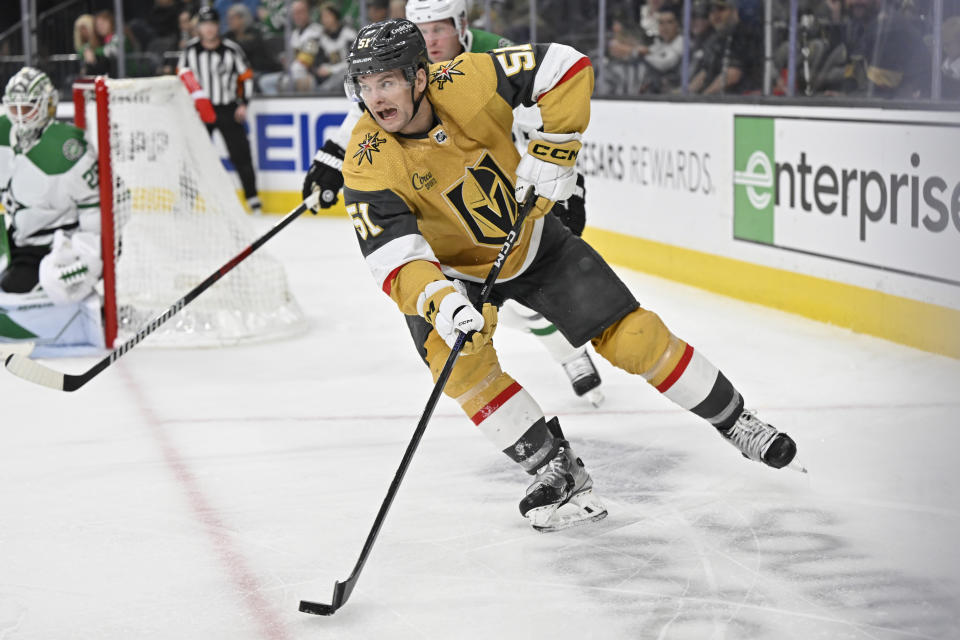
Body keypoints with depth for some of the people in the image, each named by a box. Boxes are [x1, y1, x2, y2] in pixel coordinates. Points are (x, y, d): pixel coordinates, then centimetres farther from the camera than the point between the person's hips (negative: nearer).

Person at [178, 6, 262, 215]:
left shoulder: (231, 49, -8)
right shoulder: (190, 50, -1)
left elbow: (246, 77, 0)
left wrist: (243, 104, -6)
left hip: (228, 109, -2)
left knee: (240, 154, -5)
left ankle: (252, 197, 4)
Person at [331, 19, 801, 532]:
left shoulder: (463, 82, -27)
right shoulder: (368, 164, -27)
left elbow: (566, 67, -19)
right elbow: (394, 259, -32)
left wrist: (553, 152, -24)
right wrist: (441, 302, -49)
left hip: (531, 239, 0)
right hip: (453, 269, 0)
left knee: (633, 336, -2)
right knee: (454, 354, -26)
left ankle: (734, 420, 20)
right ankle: (559, 472, -11)